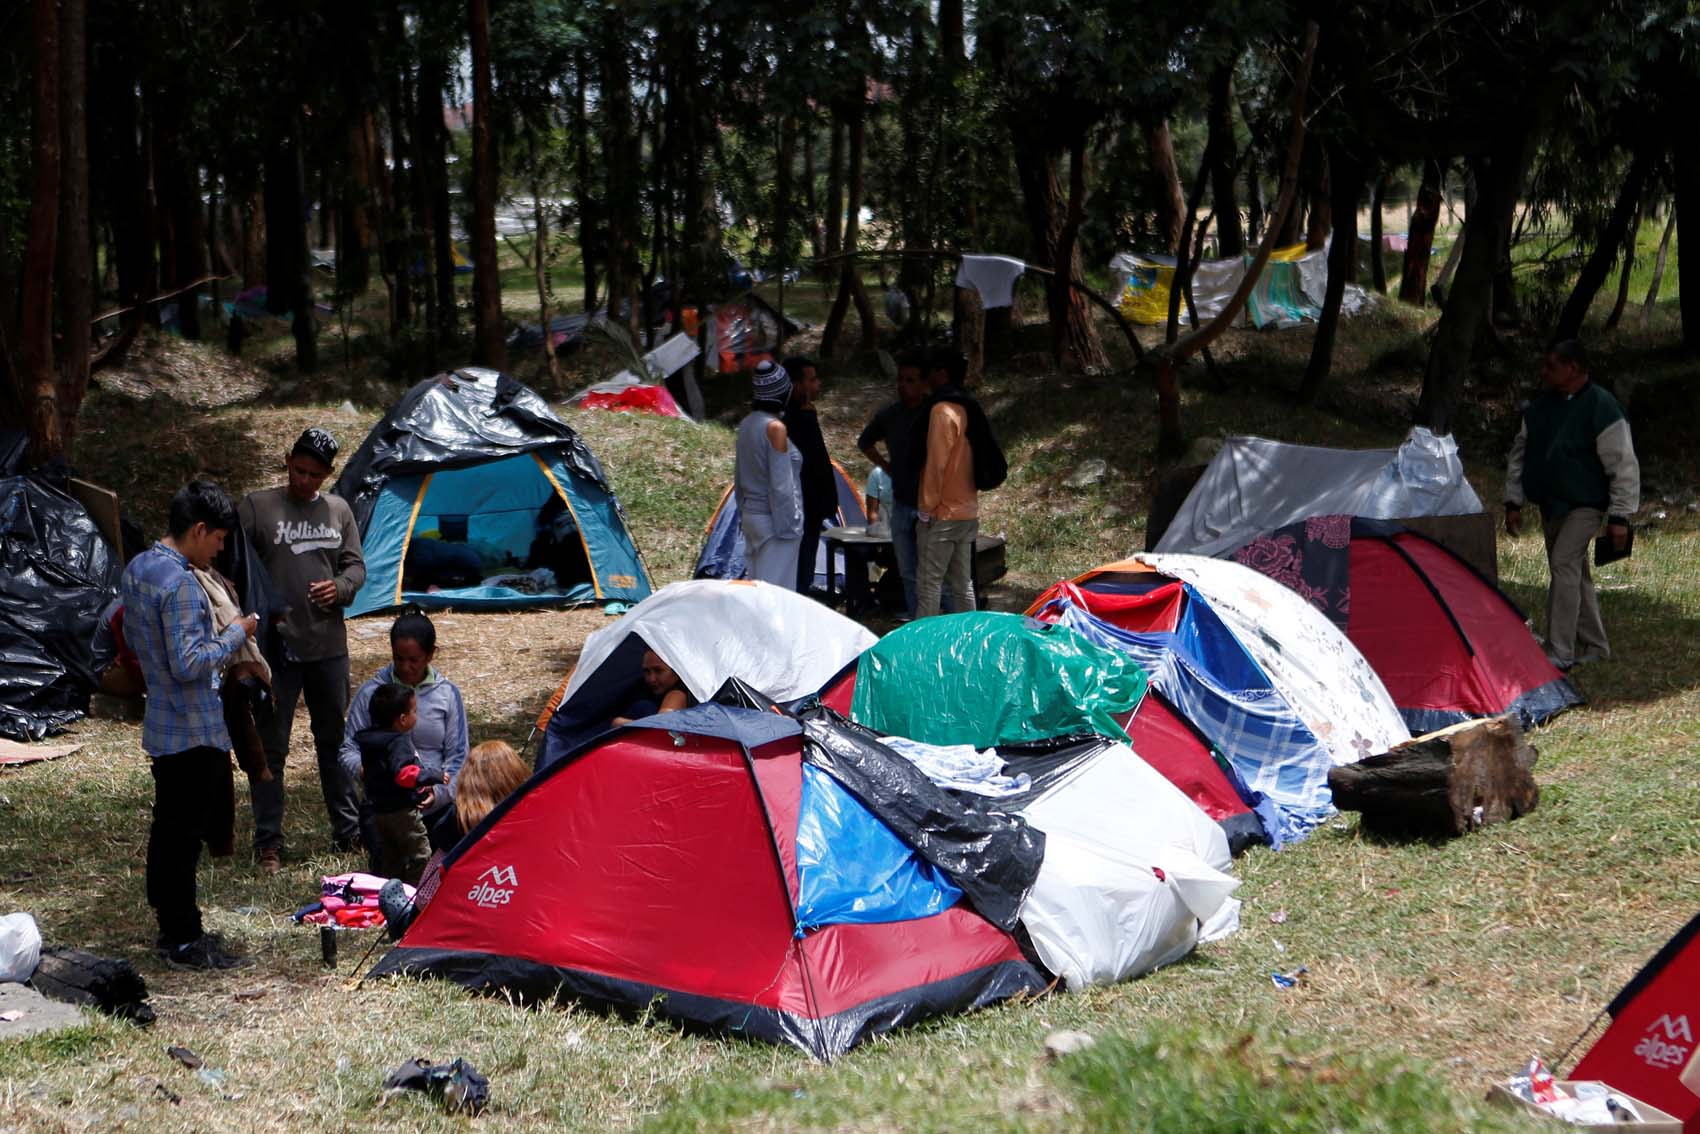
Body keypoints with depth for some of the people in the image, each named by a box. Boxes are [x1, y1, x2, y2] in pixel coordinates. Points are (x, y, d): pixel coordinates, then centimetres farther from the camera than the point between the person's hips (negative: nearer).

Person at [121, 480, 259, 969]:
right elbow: (188, 664, -27)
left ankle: (171, 925, 27)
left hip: (161, 725, 10)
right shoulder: (180, 585, -23)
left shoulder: (137, 569, 7)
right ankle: (184, 941, 6)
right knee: (186, 833, -1)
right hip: (195, 732, -10)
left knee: (168, 828, 17)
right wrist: (235, 635, -14)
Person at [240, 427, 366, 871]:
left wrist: (340, 587, -9)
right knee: (271, 747, 0)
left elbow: (356, 564, 12)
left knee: (335, 740, 15)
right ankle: (267, 842, 8)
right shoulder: (259, 505, -2)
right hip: (276, 647, -4)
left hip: (329, 645, 4)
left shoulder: (338, 510, 10)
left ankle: (348, 830, 26)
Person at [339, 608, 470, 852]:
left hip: (436, 806, 1)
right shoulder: (371, 693, 1)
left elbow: (457, 758, 3)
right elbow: (348, 750, 2)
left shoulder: (447, 694, 5)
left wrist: (439, 792, -17)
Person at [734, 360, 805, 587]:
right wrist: (788, 524, -13)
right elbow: (781, 484, -18)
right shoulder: (775, 427, -17)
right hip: (773, 519, -9)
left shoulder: (747, 424, 7)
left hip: (751, 516, 9)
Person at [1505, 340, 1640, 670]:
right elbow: (1520, 454, 14)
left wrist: (1619, 516, -16)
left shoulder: (1601, 408, -17)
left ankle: (1560, 653, -19)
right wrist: (1513, 501, 10)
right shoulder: (1541, 406, 4)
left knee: (1564, 565, -20)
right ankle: (1595, 646, 25)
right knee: (1574, 574, 13)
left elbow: (1624, 465, -15)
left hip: (1584, 506, -7)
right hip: (1550, 505, 7)